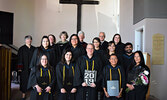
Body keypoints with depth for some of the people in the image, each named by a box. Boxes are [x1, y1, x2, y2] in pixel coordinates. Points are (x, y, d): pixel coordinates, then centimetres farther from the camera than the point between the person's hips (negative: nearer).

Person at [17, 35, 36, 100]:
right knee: (24, 80, 2)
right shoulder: (21, 49, 1)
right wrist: (20, 68, -10)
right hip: (25, 68, -2)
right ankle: (23, 94, 11)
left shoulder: (34, 49, 9)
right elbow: (20, 59, -3)